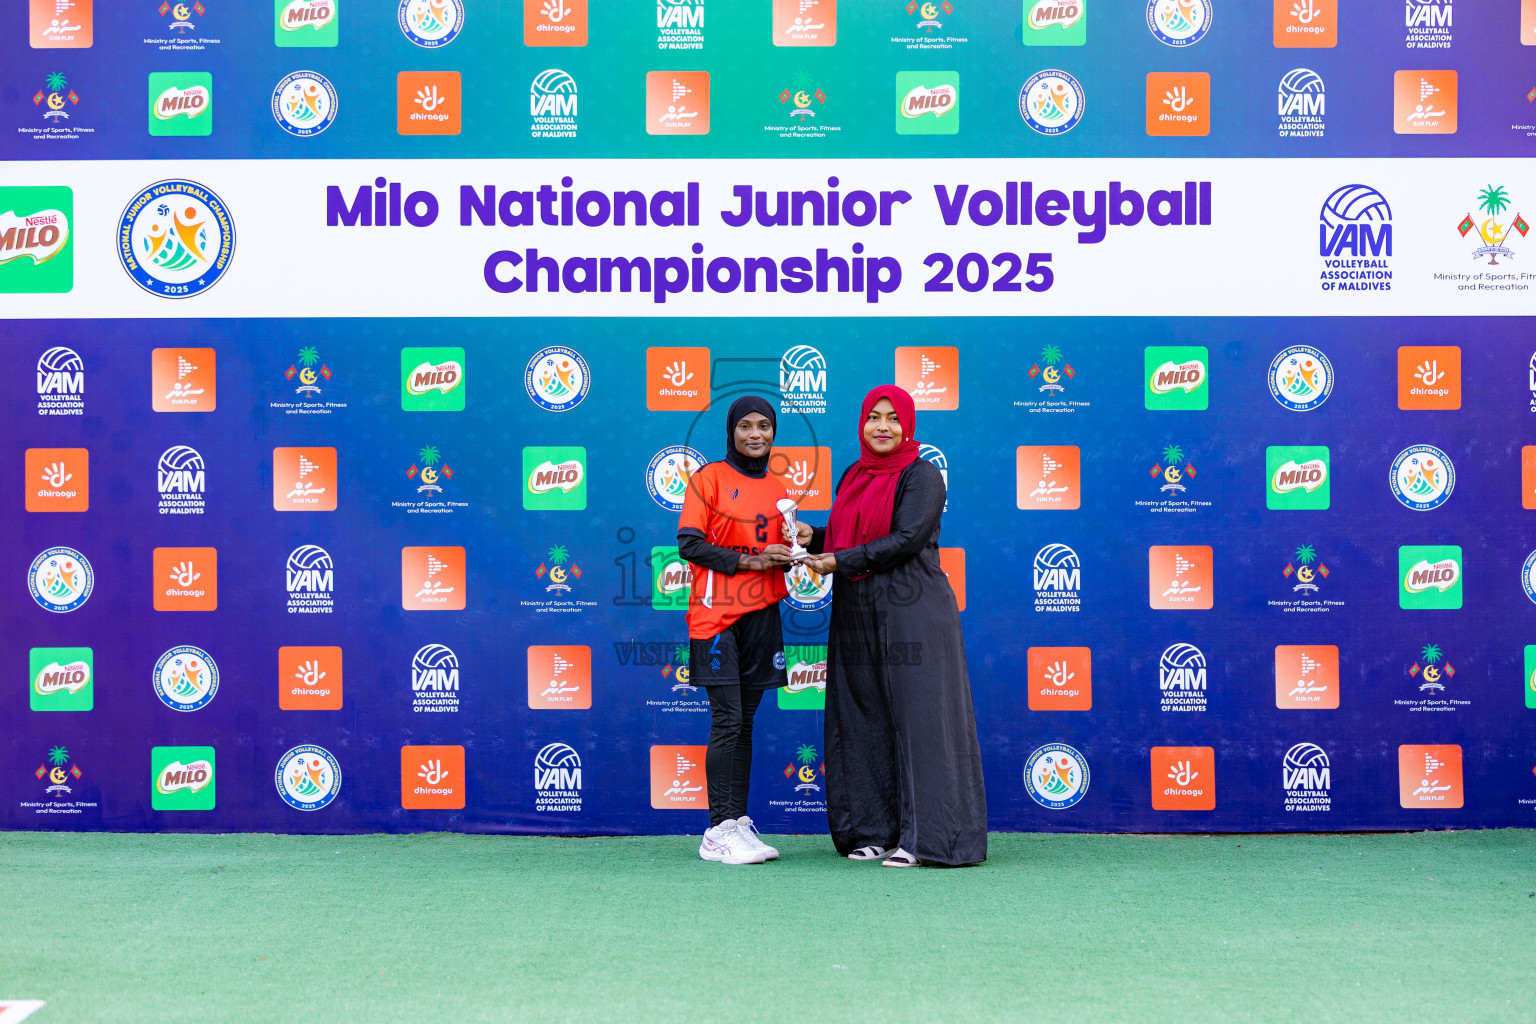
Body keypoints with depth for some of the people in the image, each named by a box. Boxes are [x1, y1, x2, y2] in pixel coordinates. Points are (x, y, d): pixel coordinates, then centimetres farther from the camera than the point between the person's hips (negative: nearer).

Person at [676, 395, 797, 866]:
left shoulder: (776, 488, 16)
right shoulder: (709, 478, -1)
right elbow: (689, 544, -9)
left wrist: (788, 553, -1)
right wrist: (749, 560, -15)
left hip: (762, 614, 5)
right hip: (718, 614, -5)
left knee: (744, 723, 8)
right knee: (727, 722, -8)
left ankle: (739, 824, 12)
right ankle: (719, 831, -4)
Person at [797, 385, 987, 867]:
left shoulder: (921, 475, -5)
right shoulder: (854, 477, 16)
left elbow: (907, 540, -14)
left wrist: (840, 562, -15)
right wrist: (814, 537, 2)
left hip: (909, 613, -7)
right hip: (857, 616, 7)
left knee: (917, 718, -6)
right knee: (865, 721, 7)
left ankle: (925, 837, -3)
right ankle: (875, 831, 15)